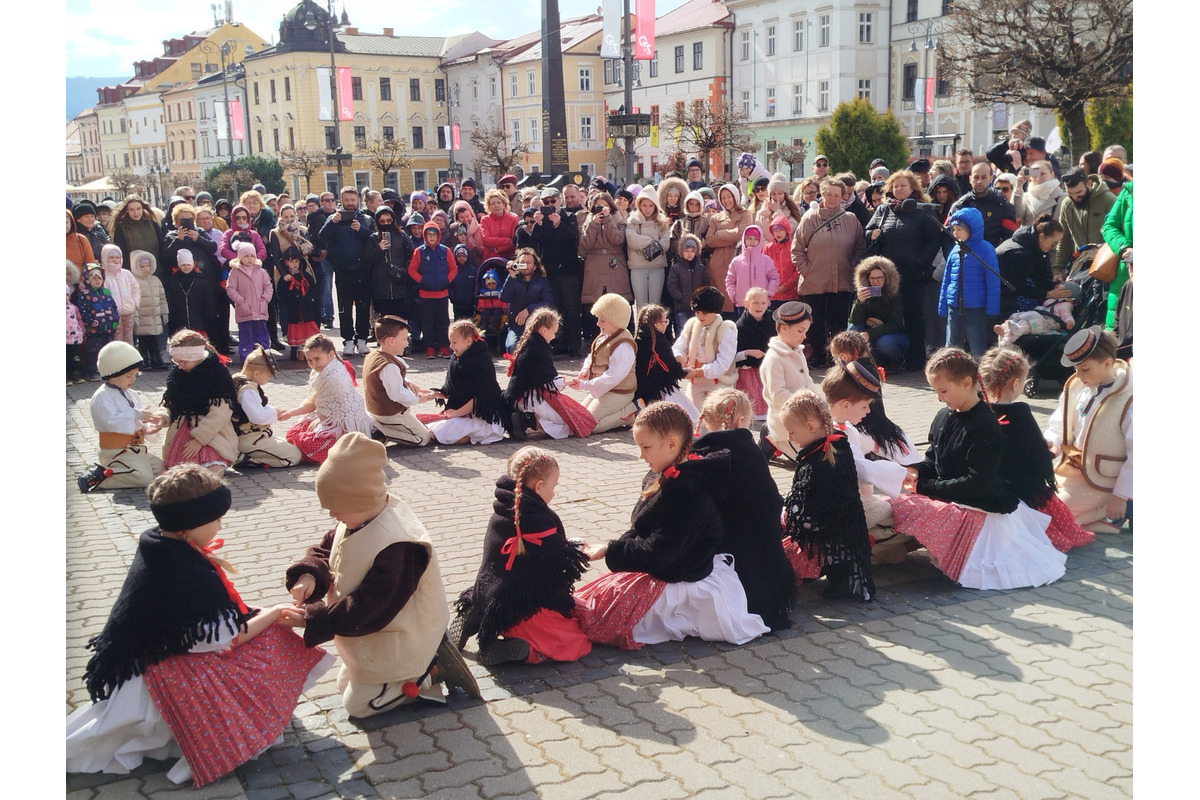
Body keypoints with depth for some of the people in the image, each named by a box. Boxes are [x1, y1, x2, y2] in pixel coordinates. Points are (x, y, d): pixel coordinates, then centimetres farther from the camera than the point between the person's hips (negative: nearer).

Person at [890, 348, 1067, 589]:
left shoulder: (984, 427, -19)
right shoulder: (943, 417, 8)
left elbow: (977, 483, -22)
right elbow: (934, 461, 18)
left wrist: (926, 487, -20)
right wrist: (916, 471, -6)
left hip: (979, 509, -10)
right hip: (947, 497, 10)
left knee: (903, 508, -29)